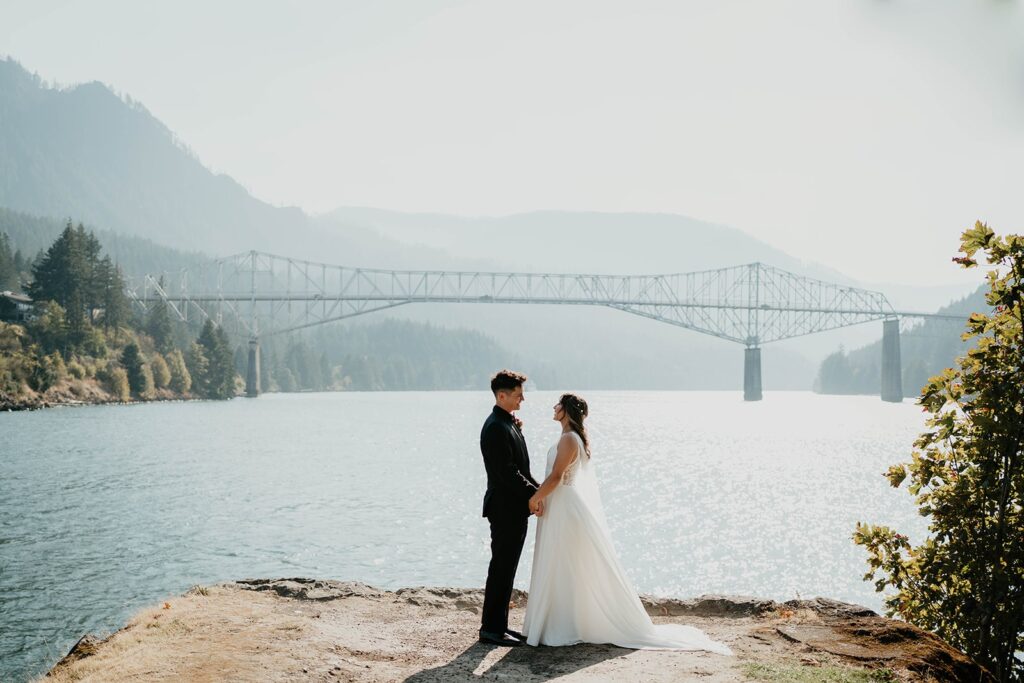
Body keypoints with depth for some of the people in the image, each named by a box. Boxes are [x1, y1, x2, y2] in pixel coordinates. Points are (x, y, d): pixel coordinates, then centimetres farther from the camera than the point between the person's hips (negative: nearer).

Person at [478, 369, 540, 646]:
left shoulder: (509, 423, 14)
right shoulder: (496, 427, -17)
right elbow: (506, 472, -22)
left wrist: (536, 488, 9)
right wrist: (534, 493, -17)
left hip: (515, 508, 10)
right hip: (505, 508, -10)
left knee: (506, 569, 14)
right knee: (501, 569, -3)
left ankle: (498, 625, 21)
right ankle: (491, 629, 4)